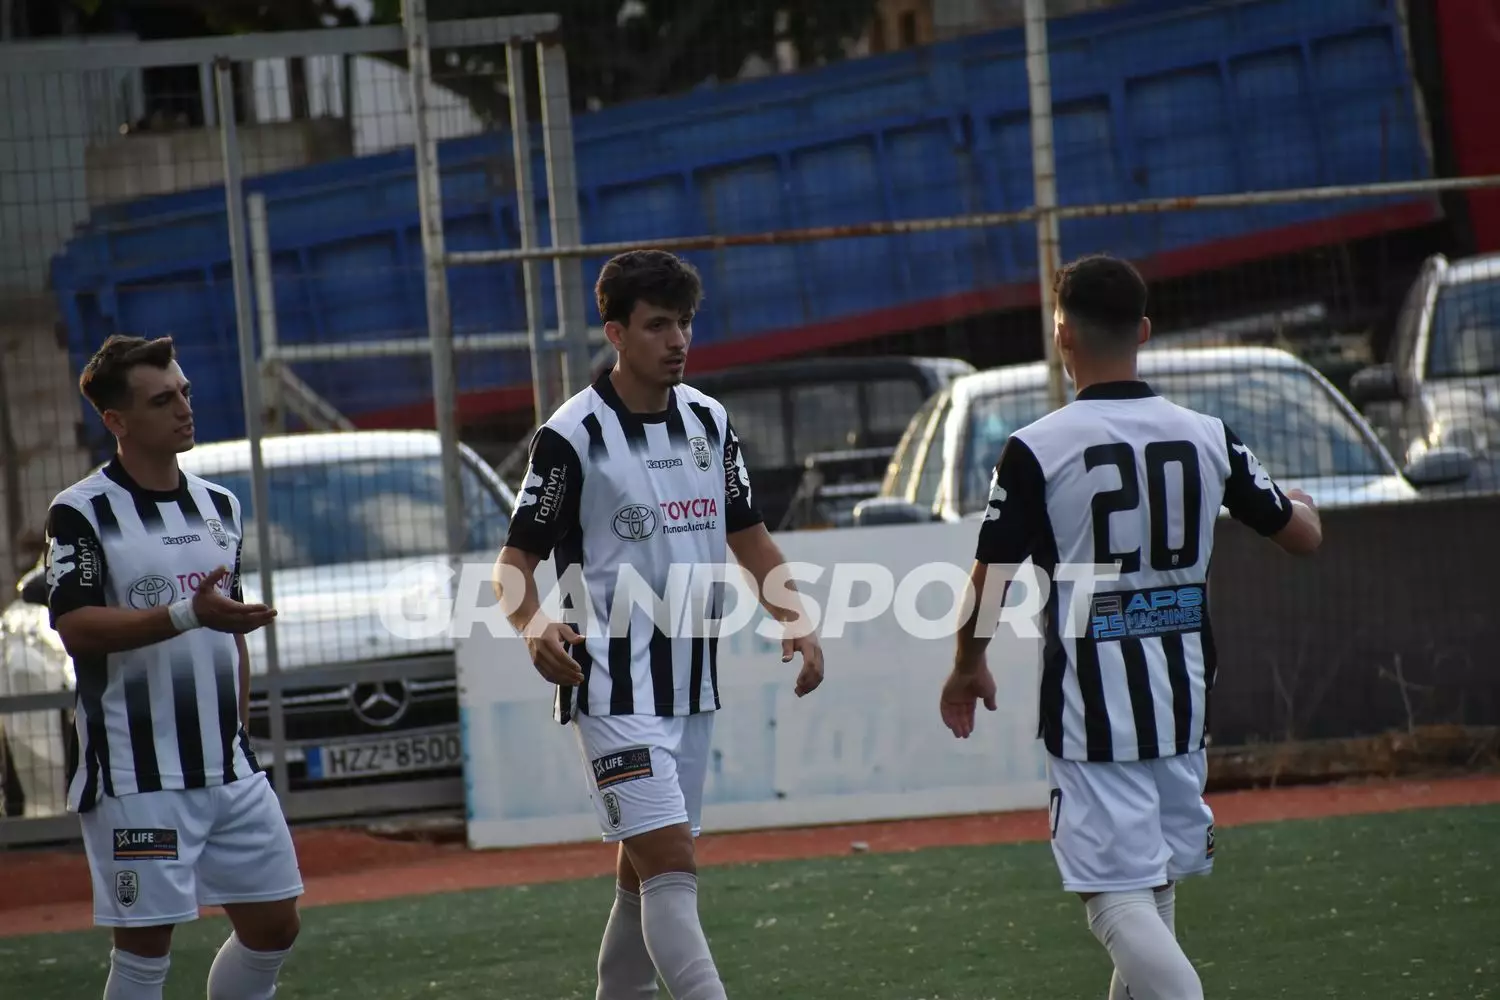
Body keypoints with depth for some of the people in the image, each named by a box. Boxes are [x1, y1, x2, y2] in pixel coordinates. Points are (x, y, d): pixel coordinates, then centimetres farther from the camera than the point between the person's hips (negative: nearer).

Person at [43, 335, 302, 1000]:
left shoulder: (219, 507, 13)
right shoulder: (81, 513, -8)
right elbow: (76, 628, -20)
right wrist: (187, 613, -29)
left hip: (229, 770, 7)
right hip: (135, 776, -7)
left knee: (274, 927, 8)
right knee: (146, 946, -4)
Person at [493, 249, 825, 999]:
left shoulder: (709, 421, 9)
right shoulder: (573, 435, -10)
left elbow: (748, 538, 19)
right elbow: (516, 561, -9)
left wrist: (794, 620, 4)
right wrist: (534, 624, -30)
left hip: (691, 682, 7)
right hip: (613, 689, -7)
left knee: (645, 876, 14)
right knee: (671, 870, -16)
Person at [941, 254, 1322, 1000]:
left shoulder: (1036, 449, -11)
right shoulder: (1207, 437, 1)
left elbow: (989, 581, -8)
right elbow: (1304, 535, 10)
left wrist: (968, 666, 11)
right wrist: (1296, 500, 35)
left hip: (1092, 707, -5)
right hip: (1182, 698, 5)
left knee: (1118, 897, -7)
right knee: (1154, 885, 19)